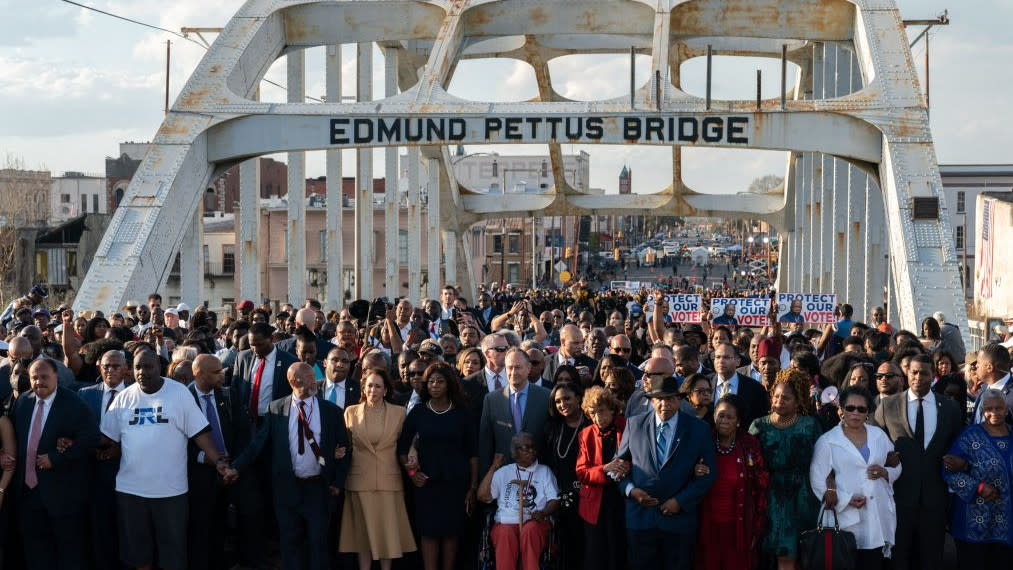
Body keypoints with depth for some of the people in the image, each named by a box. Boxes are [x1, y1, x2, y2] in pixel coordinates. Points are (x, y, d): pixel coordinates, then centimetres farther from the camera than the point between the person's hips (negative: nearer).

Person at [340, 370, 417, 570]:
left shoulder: (398, 412, 3)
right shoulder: (351, 412, 4)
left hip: (389, 479, 0)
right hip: (360, 480, 0)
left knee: (389, 530, 2)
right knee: (364, 531, 4)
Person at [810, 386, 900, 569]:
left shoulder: (879, 435, 12)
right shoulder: (827, 441, -1)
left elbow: (896, 467, 17)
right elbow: (817, 480, -6)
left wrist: (885, 473, -7)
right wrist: (846, 500, -16)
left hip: (879, 516, 3)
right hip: (847, 519, -3)